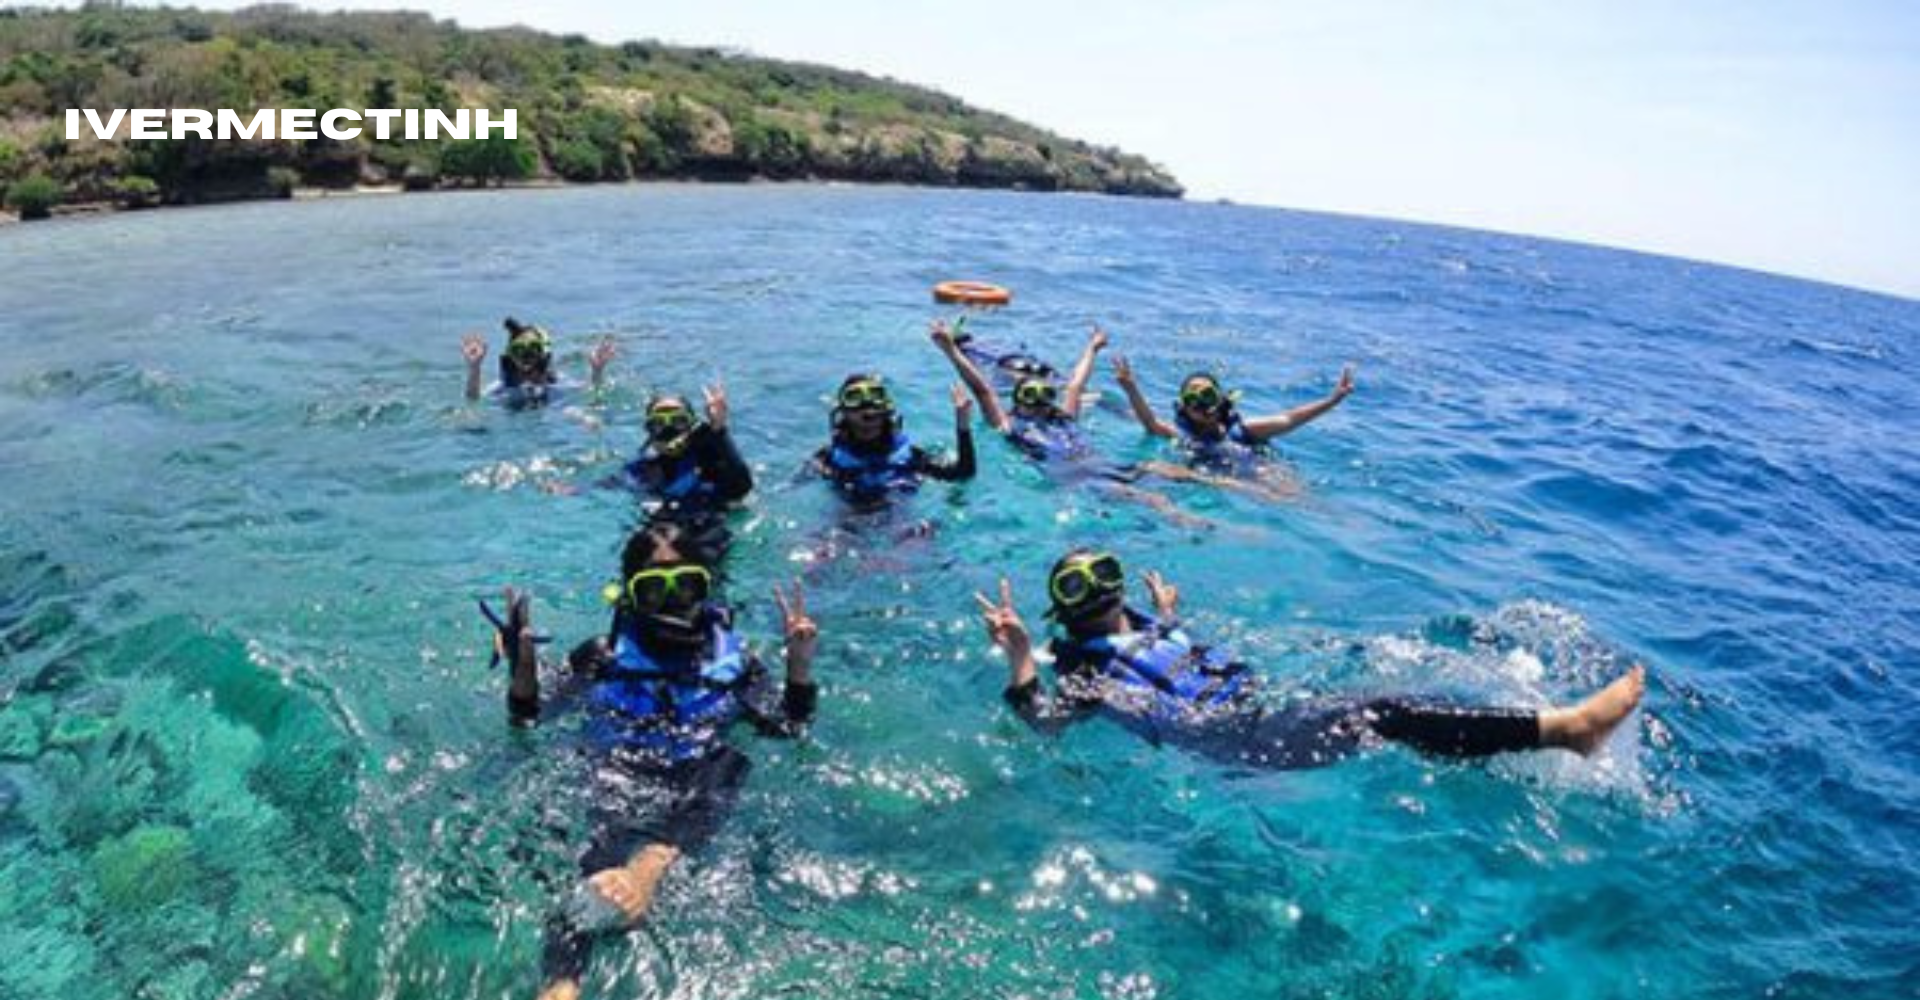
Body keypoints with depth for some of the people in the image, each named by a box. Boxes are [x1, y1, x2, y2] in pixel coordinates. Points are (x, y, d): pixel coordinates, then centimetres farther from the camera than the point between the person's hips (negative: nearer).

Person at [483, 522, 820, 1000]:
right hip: (620, 778, -1)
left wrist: (799, 665, -2)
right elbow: (528, 718, 15)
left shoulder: (729, 655, 14)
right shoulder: (605, 656, 14)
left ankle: (653, 861, -55)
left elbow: (788, 729, 14)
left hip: (701, 781, 1)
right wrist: (524, 664, -4)